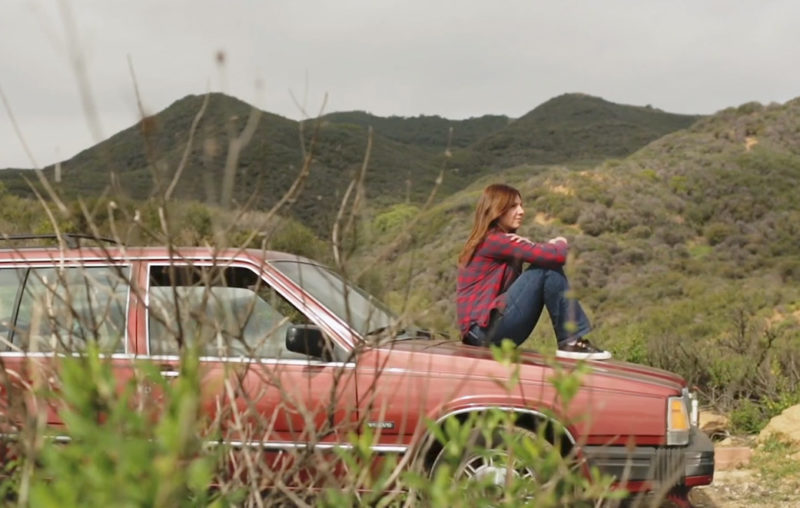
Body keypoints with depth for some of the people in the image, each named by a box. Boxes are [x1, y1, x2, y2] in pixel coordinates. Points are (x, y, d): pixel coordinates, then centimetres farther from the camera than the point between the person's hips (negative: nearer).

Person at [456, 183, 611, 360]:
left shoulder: (502, 241, 19)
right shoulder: (494, 240, -11)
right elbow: (554, 256, -18)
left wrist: (553, 246, -4)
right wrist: (561, 244, 5)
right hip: (486, 329, -10)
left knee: (549, 265, 8)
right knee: (548, 268, -13)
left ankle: (571, 340, 0)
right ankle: (572, 342, -10)